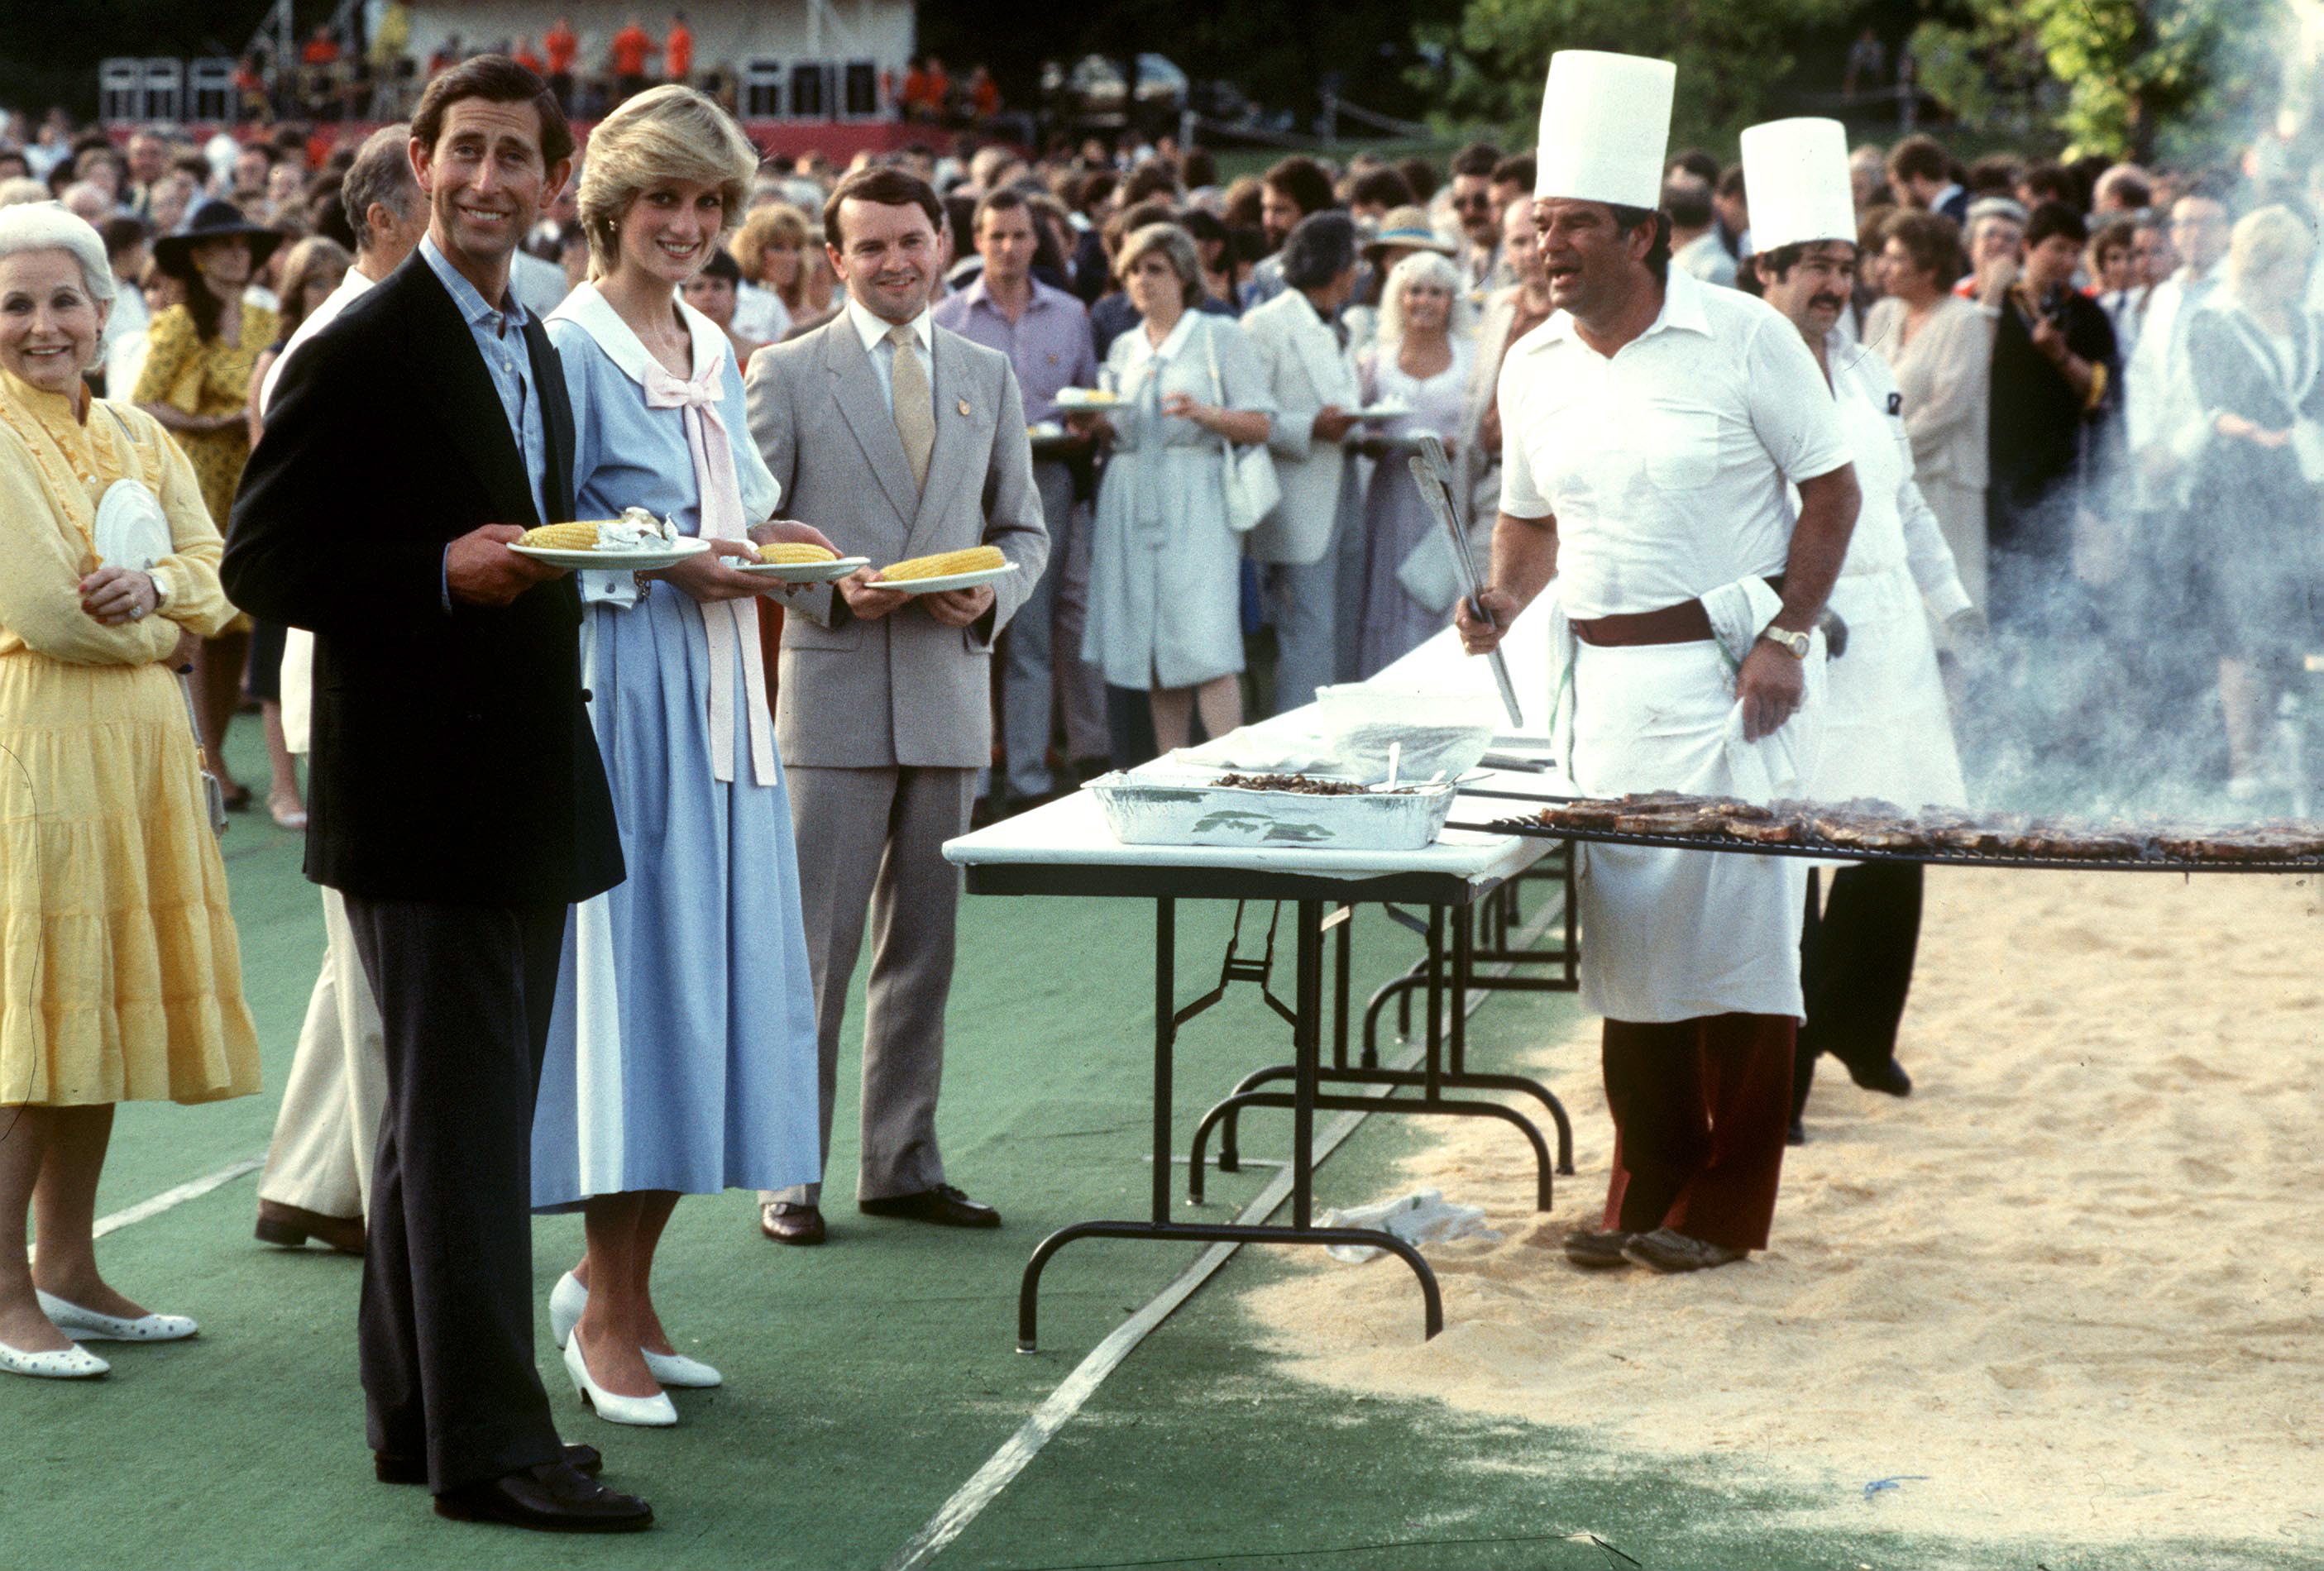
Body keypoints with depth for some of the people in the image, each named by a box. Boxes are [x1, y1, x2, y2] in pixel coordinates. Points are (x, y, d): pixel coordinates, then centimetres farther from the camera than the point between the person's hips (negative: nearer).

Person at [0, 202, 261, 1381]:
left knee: (103, 999, 9)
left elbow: (215, 576, 6)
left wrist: (151, 588, -14)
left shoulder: (137, 437, 14)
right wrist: (154, 624, 1)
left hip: (137, 741, 7)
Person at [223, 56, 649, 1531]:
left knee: (453, 1115, 15)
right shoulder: (360, 354, -12)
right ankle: (486, 1445, -4)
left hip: (524, 786, 9)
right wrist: (446, 573, -24)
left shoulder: (536, 350, 16)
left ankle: (419, 1413, 24)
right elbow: (263, 563, -15)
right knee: (464, 1114, -7)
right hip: (424, 791, -9)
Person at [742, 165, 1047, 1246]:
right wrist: (831, 587, -16)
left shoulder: (989, 377, 13)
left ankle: (903, 1165, 17)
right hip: (833, 691, -4)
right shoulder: (788, 374, 1)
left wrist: (993, 592, -5)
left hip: (948, 689, 4)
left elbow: (1023, 528, 17)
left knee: (922, 944, 9)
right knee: (811, 947, -4)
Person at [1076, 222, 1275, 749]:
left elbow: (1261, 425, -2)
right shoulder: (1124, 348, 18)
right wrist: (1095, 425, 1)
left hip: (1196, 502, -5)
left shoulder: (1220, 336, 4)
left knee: (1205, 644, -14)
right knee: (1154, 649, 3)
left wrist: (1206, 414, -19)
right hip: (1131, 502, 5)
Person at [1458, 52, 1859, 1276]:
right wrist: (1502, 599, 0)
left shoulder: (1744, 338, -7)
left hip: (1730, 673, -5)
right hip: (1604, 678, 5)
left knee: (1734, 928, -5)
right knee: (1626, 932, 5)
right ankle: (1646, 1192, 14)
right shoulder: (1534, 367, 8)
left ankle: (1724, 1207, 2)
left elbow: (1830, 492, -2)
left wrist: (1785, 636, -12)